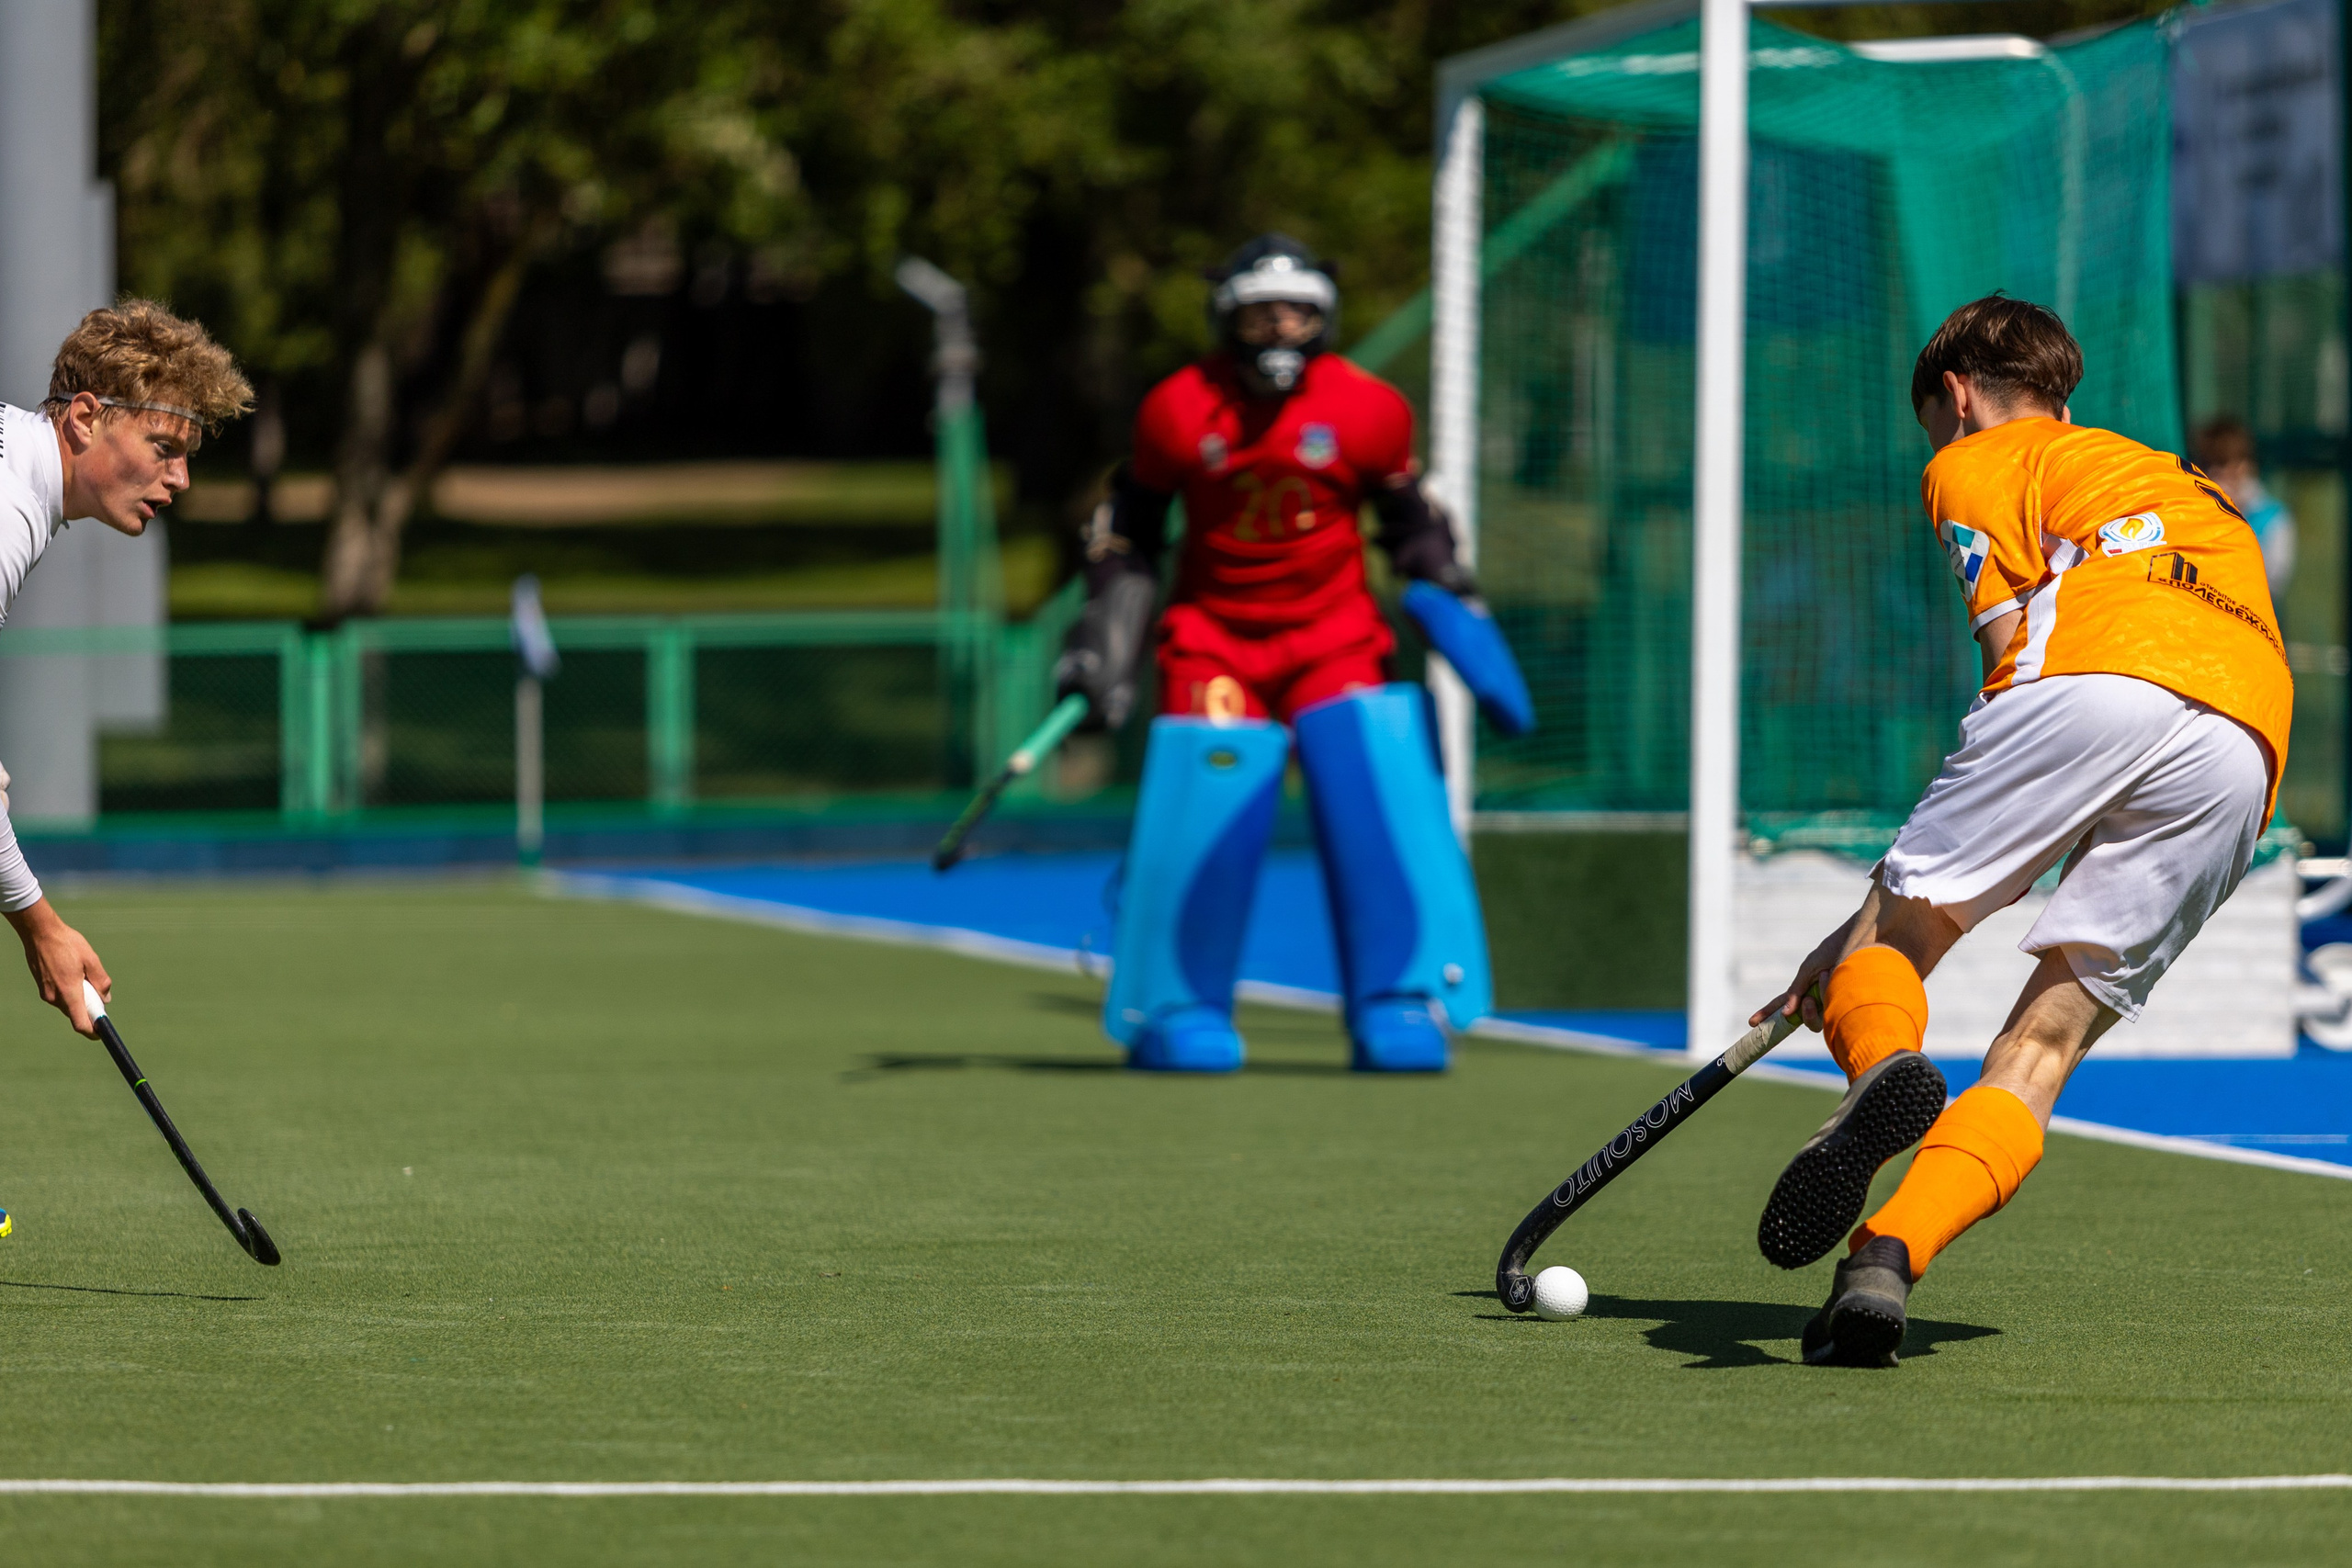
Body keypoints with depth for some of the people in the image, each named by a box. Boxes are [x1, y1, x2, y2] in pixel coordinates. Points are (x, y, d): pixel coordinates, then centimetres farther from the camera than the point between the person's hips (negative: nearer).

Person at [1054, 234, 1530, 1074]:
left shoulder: (1368, 412, -5)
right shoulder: (1178, 412, -5)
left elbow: (1412, 521, 11)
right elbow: (1128, 532, 8)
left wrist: (1451, 597, 0)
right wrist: (1103, 641, 3)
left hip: (1334, 636, 1)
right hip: (1212, 635, -1)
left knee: (1376, 802, -16)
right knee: (1203, 802, -15)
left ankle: (1397, 1004, -6)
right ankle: (1176, 1010, 2)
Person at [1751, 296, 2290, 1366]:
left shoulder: (1977, 462, 24)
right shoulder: (2191, 490, 44)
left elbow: (2015, 642, 8)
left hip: (2105, 677, -5)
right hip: (2248, 750, 5)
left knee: (1898, 924, 3)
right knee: (2049, 1033, 1)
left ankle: (1882, 1066, -32)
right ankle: (1885, 1262, -20)